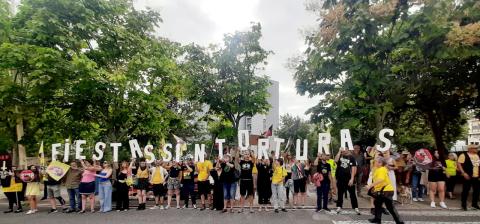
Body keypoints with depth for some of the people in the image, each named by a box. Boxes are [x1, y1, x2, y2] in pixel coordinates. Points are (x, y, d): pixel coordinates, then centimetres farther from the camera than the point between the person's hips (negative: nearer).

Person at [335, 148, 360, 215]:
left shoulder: (351, 157, -2)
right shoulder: (340, 156, 4)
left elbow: (353, 168, -6)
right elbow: (336, 160, -17)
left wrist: (352, 179, -13)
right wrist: (339, 152, -15)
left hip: (349, 179, -2)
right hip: (340, 178, 2)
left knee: (352, 194, 2)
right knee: (340, 193, 10)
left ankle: (356, 208, 7)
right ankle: (339, 207, 19)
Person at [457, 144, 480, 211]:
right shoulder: (464, 155, -10)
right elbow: (458, 164, -15)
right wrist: (463, 173, -19)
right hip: (468, 176, -7)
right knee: (466, 190, -1)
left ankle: (474, 204, 25)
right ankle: (463, 205, 7)